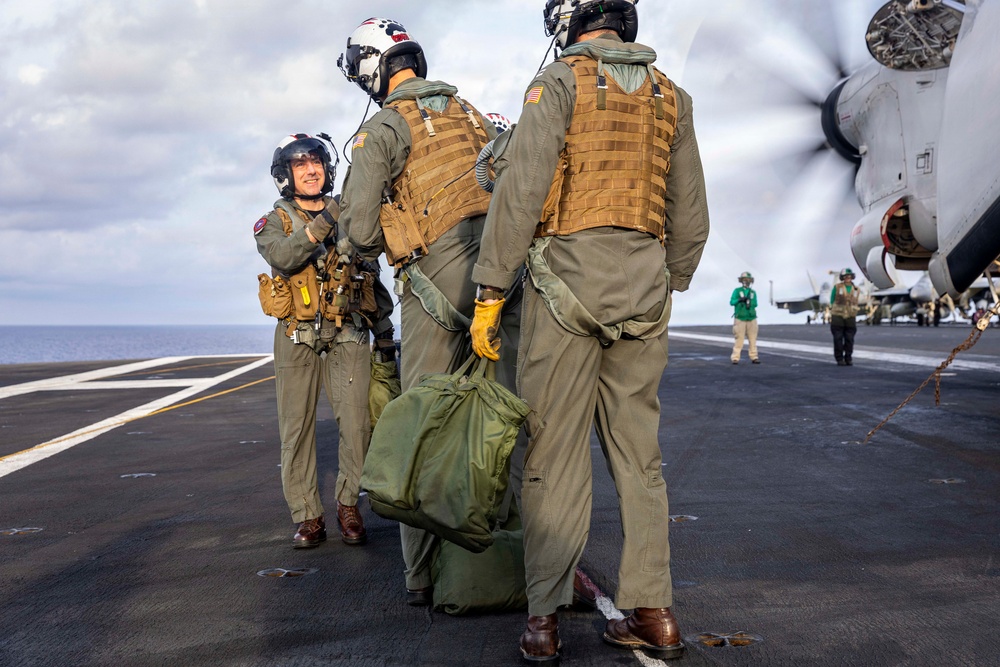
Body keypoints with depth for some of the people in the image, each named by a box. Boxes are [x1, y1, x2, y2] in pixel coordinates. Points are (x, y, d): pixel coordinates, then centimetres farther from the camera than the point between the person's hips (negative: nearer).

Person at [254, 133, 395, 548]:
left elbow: (372, 277, 19)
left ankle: (348, 506, 10)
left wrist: (384, 333, 16)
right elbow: (282, 257, -17)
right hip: (297, 339, -1)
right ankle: (307, 518, 8)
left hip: (347, 338, 1)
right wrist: (321, 225, -31)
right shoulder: (275, 222, 7)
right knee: (297, 429, 0)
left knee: (356, 425, -7)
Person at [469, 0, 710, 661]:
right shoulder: (670, 95, 15)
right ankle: (653, 611, 13)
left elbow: (519, 191, -11)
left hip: (567, 277, -4)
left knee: (555, 449, -1)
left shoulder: (561, 81, -1)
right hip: (643, 285, 5)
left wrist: (490, 292, -9)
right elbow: (691, 217, 16)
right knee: (638, 449, 10)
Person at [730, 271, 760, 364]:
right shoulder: (737, 291, 4)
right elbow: (731, 302, -6)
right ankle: (735, 358, -4)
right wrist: (739, 299, -24)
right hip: (740, 318, -3)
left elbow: (755, 304, 4)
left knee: (753, 339, 2)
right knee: (739, 338, -7)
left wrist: (750, 303, -17)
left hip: (751, 318, 3)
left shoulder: (753, 292, 12)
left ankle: (754, 357, 5)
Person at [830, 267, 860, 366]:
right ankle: (839, 359, 5)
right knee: (838, 339, -3)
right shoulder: (837, 287, -3)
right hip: (837, 316, -3)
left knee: (849, 339, 1)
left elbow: (854, 304, 15)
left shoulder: (855, 290, 7)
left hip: (849, 317, 3)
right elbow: (832, 301, 1)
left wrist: (855, 319, 13)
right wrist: (831, 317, -2)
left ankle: (848, 359, 12)